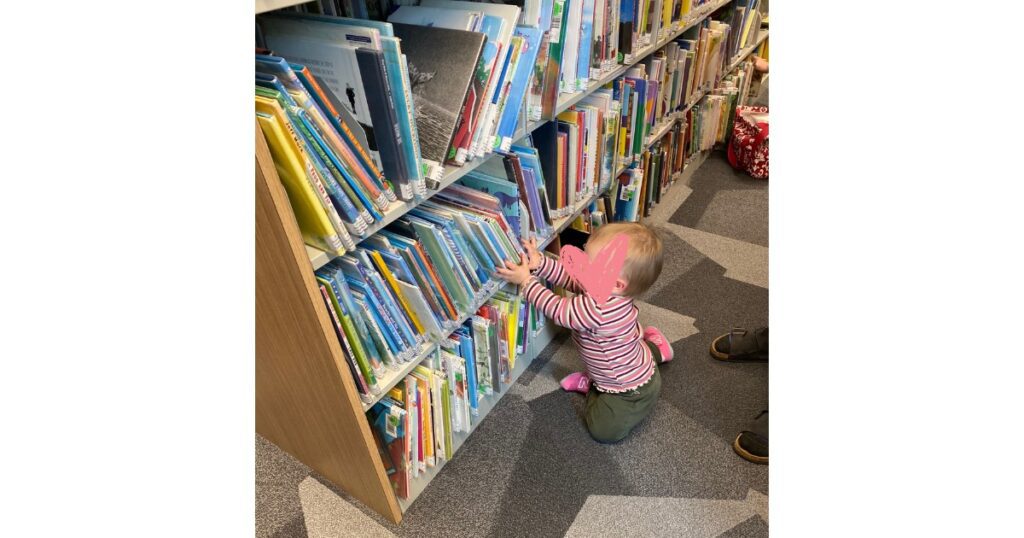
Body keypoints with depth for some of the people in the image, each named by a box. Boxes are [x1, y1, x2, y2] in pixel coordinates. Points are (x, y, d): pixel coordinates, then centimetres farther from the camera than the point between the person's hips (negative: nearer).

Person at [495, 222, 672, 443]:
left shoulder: (597, 309, -42)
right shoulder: (606, 289, -17)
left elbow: (557, 310, -29)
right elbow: (572, 279, -4)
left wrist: (526, 281, -21)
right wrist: (540, 263, -17)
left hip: (632, 391, -9)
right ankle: (653, 348, 28)